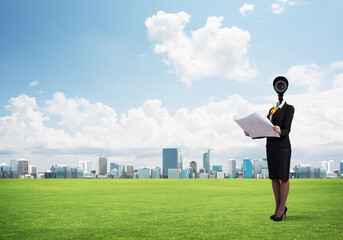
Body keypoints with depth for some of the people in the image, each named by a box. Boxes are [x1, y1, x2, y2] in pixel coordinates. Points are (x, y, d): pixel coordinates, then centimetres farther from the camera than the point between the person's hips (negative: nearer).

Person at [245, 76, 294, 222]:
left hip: (283, 146, -7)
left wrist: (280, 132, -38)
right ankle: (278, 208, 17)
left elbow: (287, 130, -14)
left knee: (283, 177, -2)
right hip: (271, 146, 7)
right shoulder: (272, 110, 18)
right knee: (274, 178, 8)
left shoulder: (289, 108, -3)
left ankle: (281, 208, 7)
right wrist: (251, 133, -1)